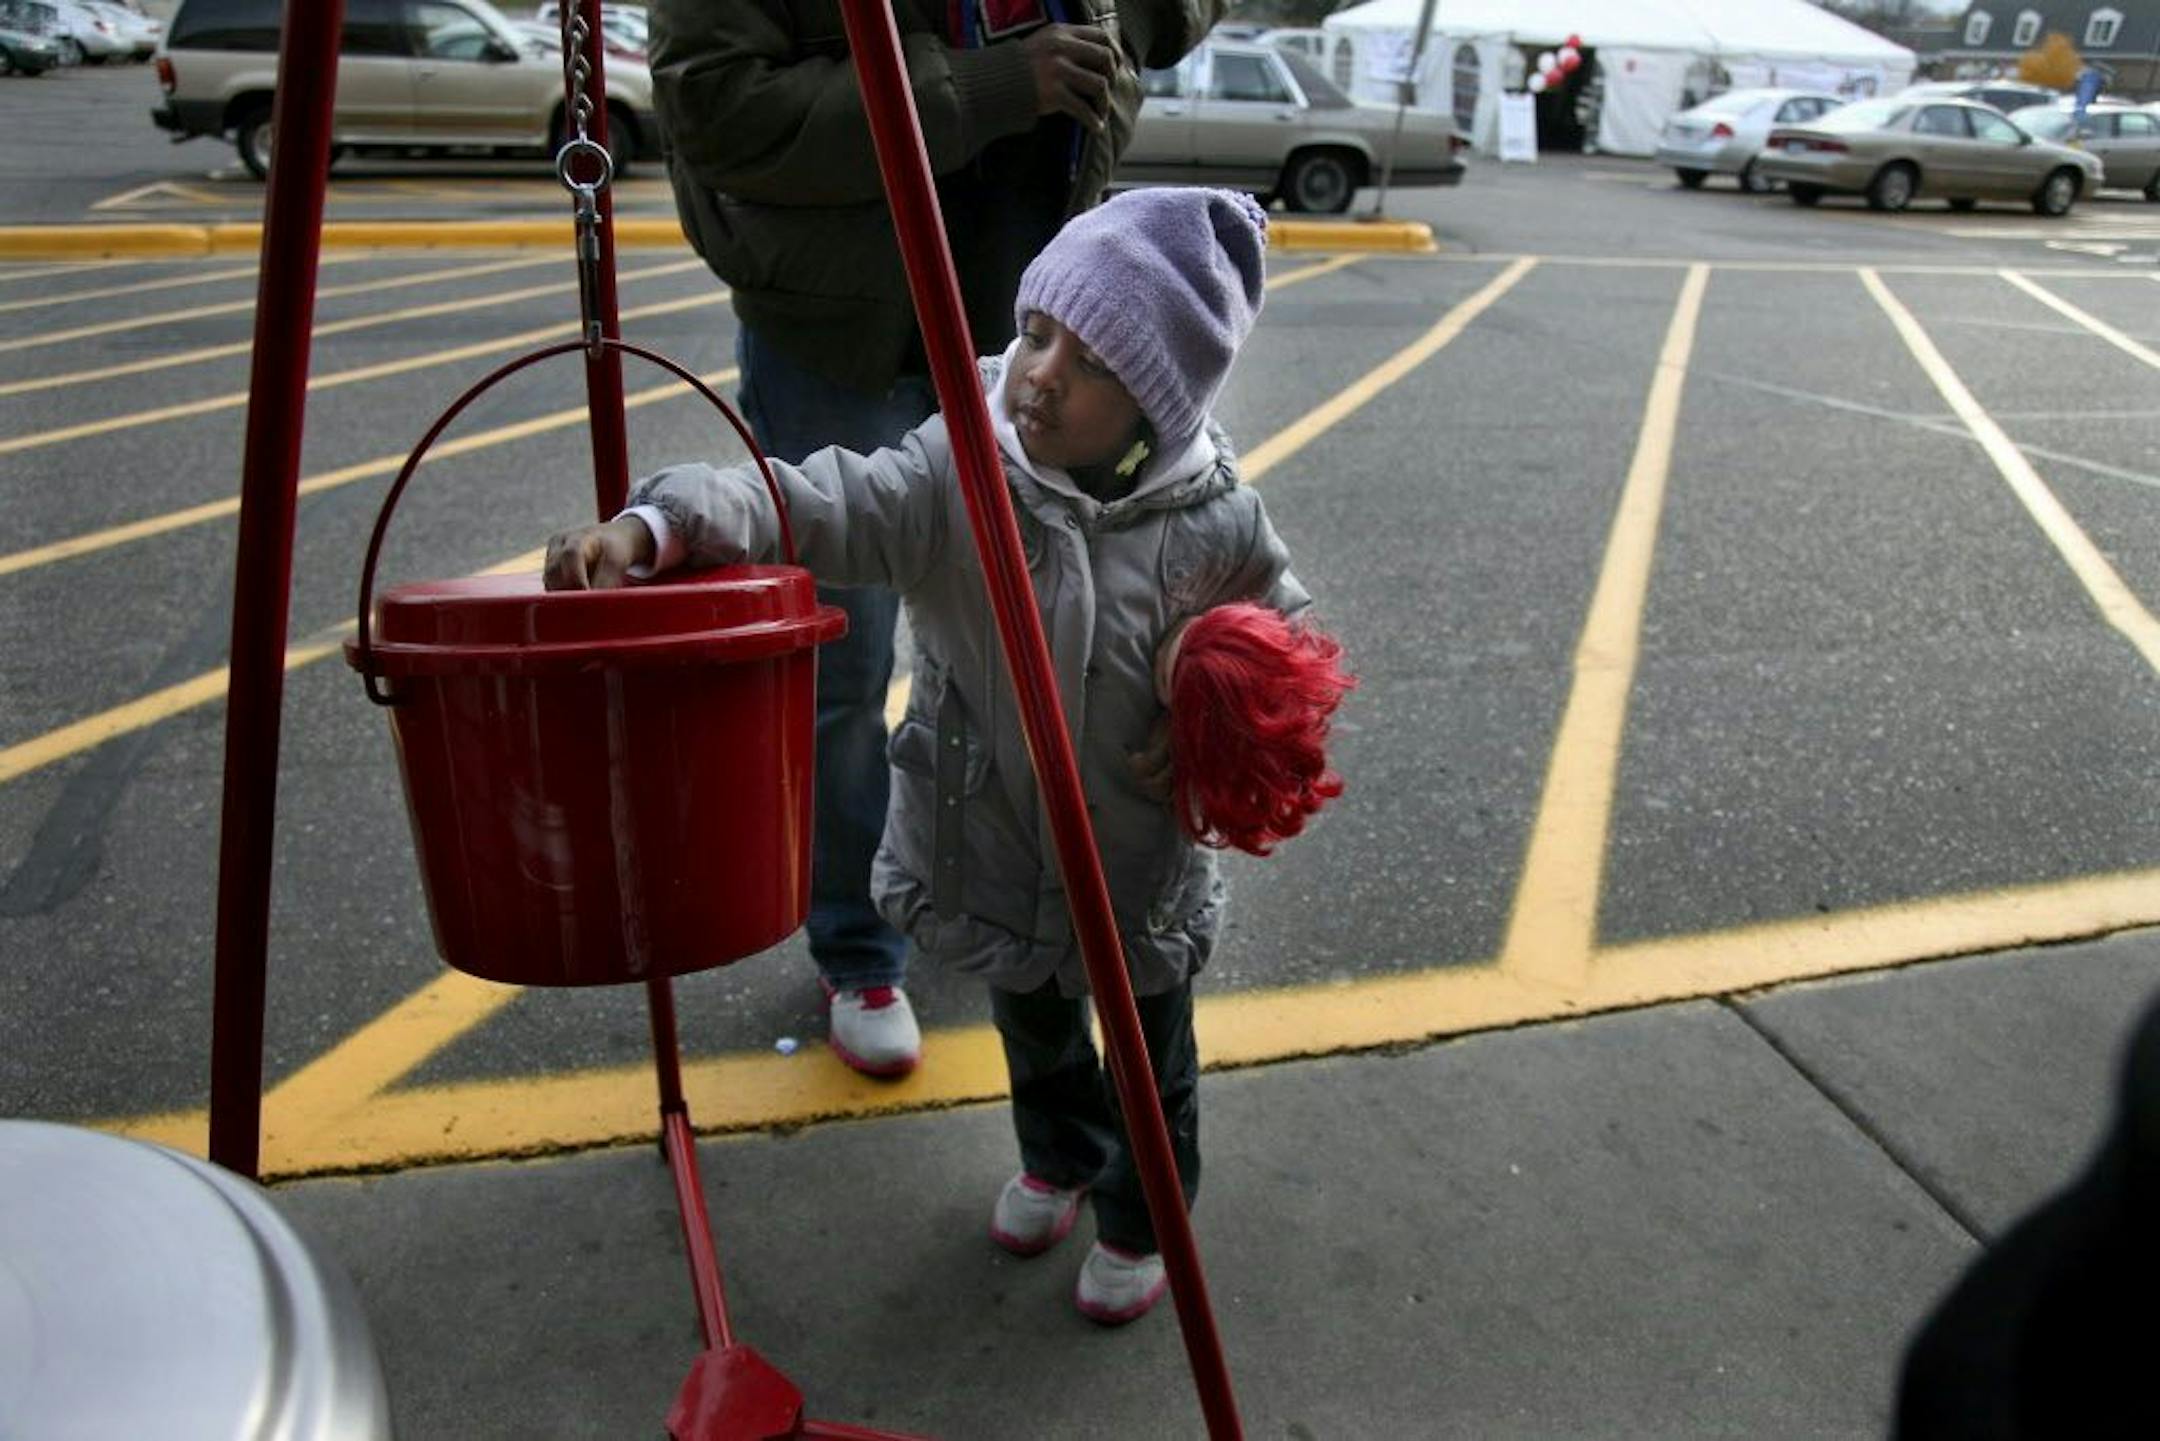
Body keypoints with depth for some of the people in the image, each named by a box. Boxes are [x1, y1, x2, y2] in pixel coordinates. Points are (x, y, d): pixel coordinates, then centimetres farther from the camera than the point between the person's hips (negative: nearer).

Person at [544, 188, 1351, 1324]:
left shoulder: (1218, 526, -17)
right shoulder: (953, 478, -20)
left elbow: (1287, 639, 1)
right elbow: (815, 504, -33)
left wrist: (1221, 738, -17)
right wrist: (655, 523, -50)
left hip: (1143, 868, -1)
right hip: (994, 850, 2)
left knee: (1151, 1054, 21)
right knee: (1031, 1029, 29)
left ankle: (1141, 1220, 51)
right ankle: (1057, 1160, 61)